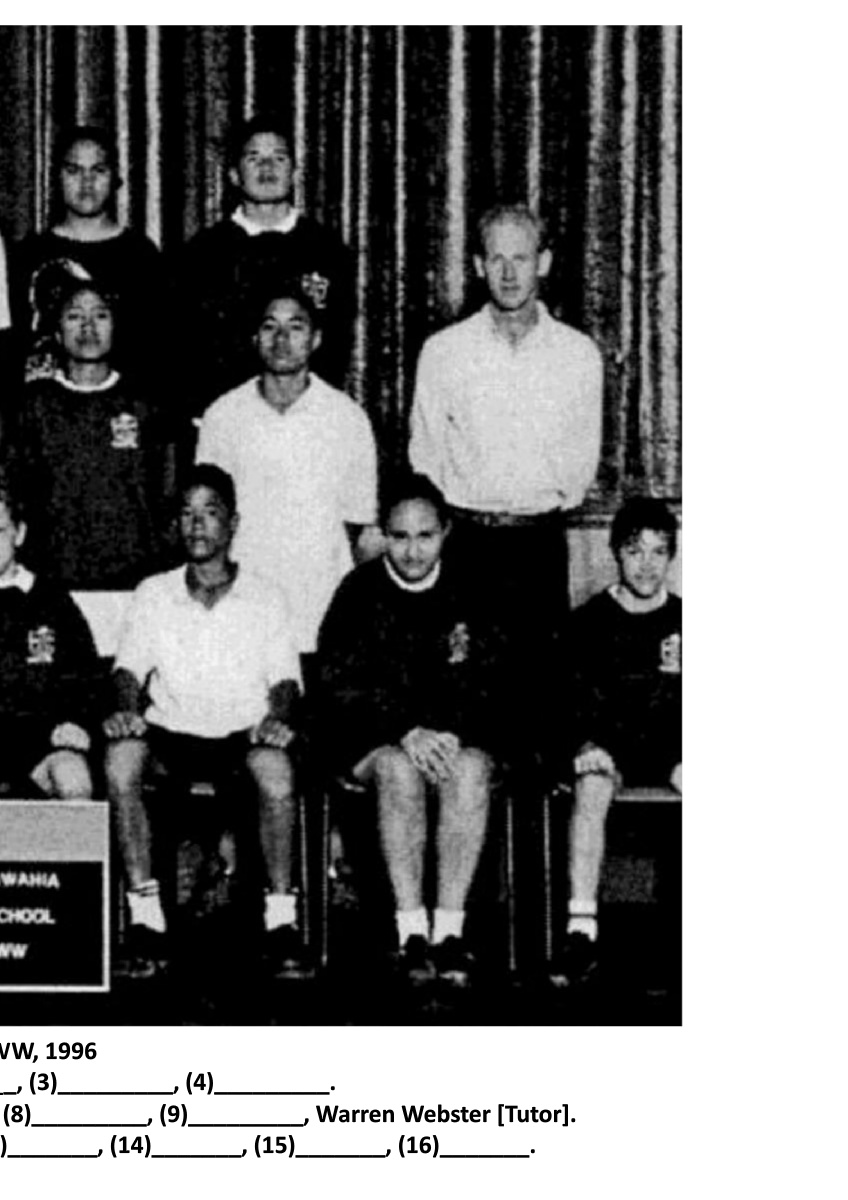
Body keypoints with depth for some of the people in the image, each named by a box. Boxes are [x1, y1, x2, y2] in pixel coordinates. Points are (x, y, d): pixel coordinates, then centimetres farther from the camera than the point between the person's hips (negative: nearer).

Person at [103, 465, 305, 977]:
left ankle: (282, 915, -23)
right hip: (170, 734, 2)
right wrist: (127, 707, -15)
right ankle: (145, 912, -26)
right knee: (120, 757, -32)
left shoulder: (265, 599, 12)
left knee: (277, 771, -36)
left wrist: (278, 717, -17)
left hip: (243, 735, -1)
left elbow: (285, 679, 5)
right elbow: (129, 666, 8)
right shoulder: (153, 594, 16)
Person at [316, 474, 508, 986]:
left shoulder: (468, 597, 9)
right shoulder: (359, 593, 4)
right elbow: (340, 684, -5)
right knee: (400, 770, -35)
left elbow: (487, 686, 6)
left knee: (470, 770, -33)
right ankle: (413, 930, -35)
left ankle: (450, 928, -34)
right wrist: (406, 732, -19)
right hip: (373, 739, -1)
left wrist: (449, 734, -16)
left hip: (457, 736, 1)